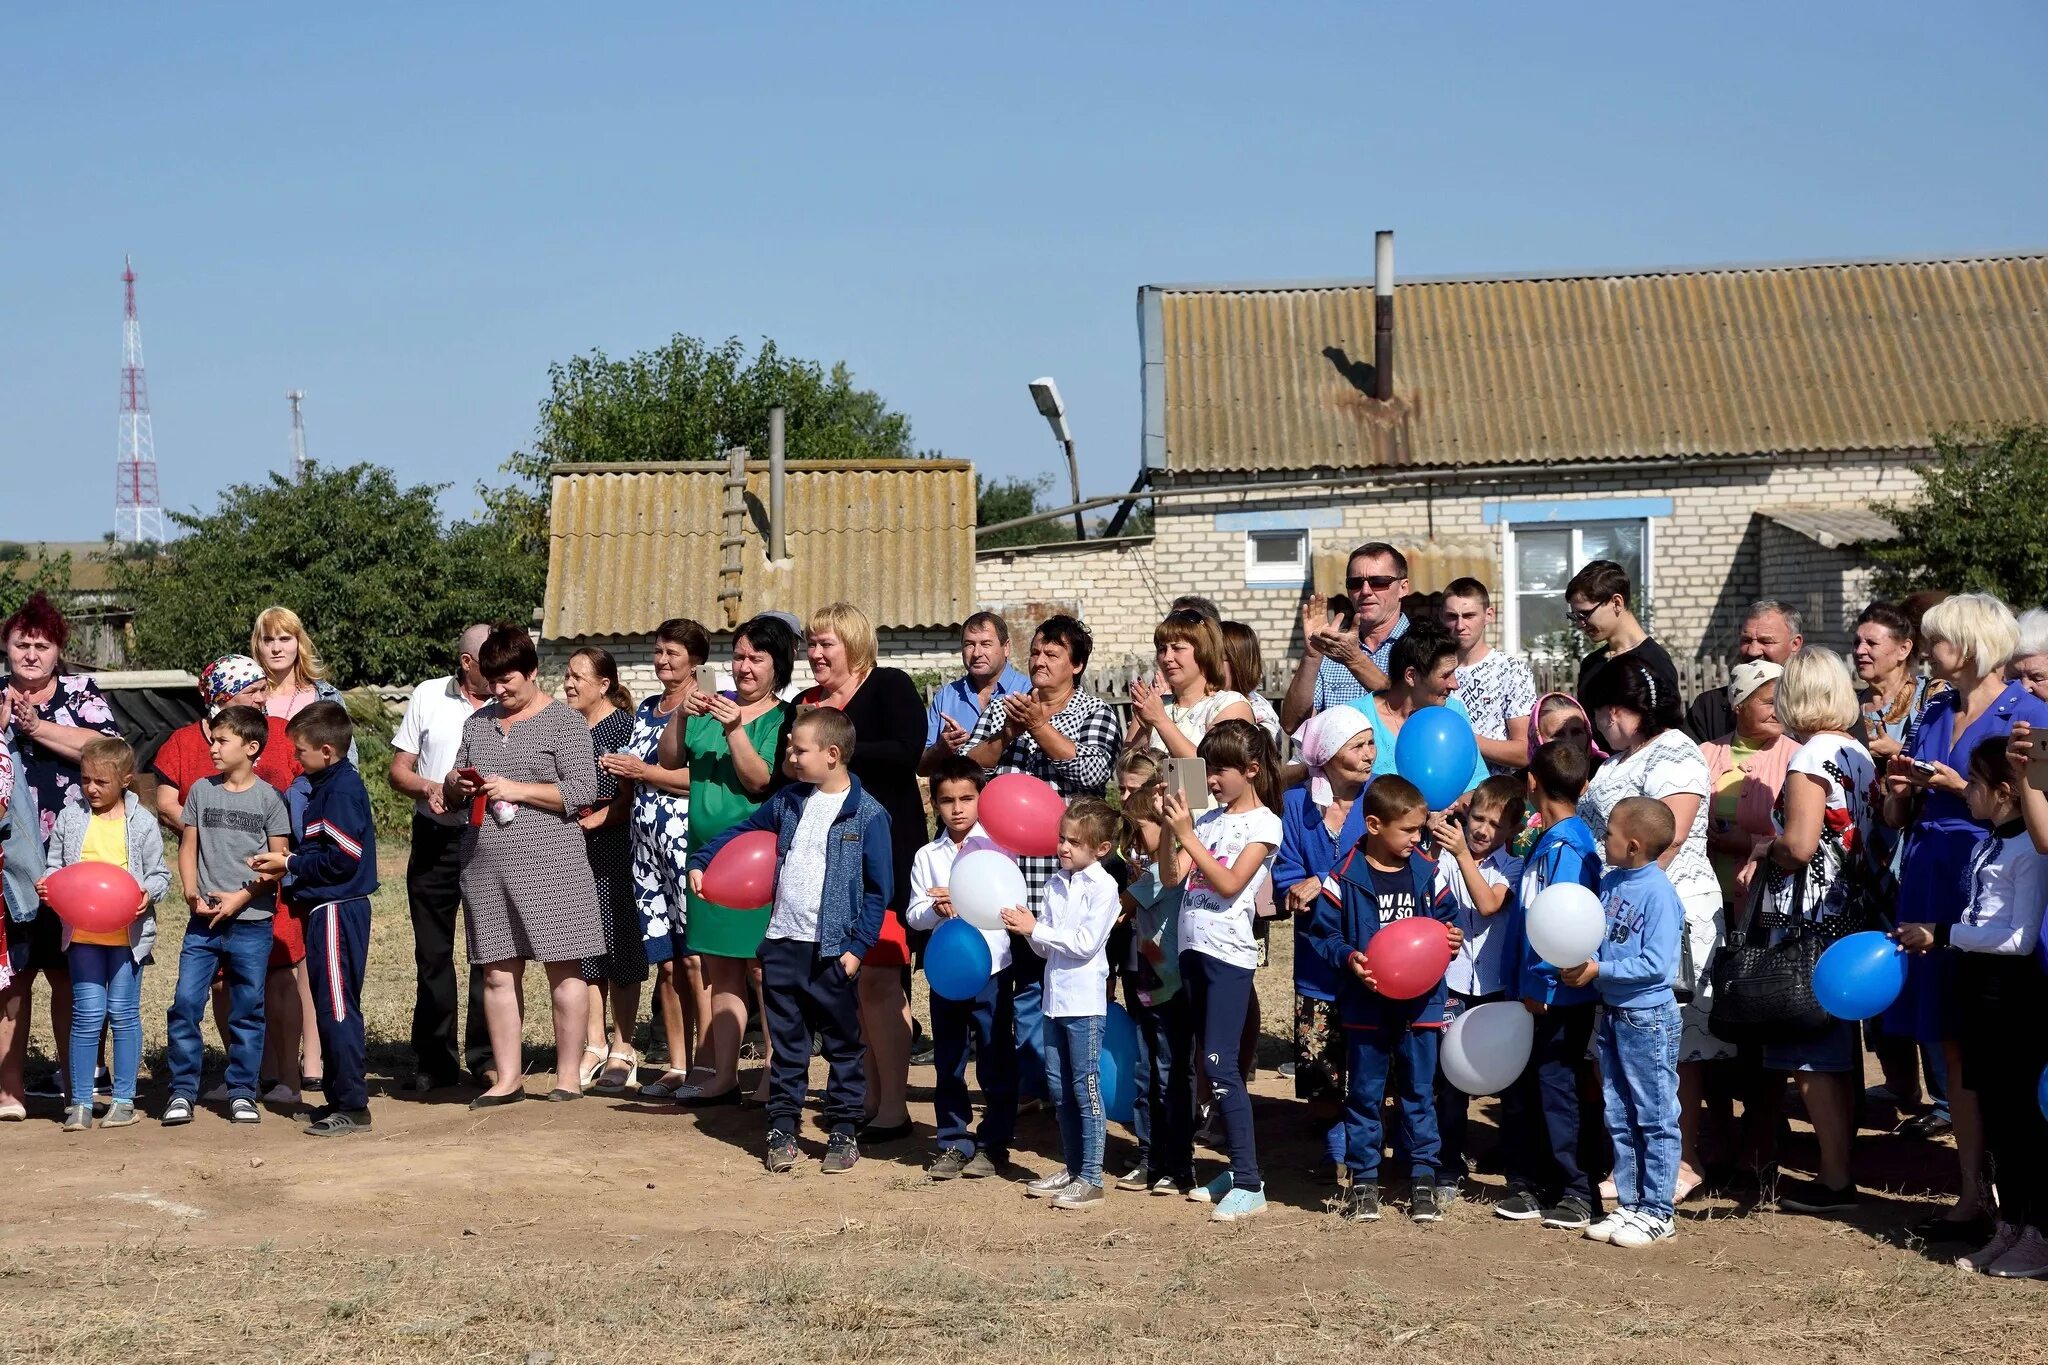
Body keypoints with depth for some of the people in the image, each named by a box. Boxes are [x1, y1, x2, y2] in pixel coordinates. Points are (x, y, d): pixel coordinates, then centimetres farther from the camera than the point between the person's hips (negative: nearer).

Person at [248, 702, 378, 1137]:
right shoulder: (331, 786, 15)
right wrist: (289, 864, 3)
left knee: (337, 1007, -7)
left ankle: (352, 1106, -4)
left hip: (337, 911, -10)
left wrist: (289, 864, -12)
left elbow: (342, 858, -21)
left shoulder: (341, 790, -15)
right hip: (328, 909, 10)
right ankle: (340, 1098, 20)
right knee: (332, 1007, 14)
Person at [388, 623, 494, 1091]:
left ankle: (486, 1057, 9)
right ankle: (435, 1061, 16)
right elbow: (399, 771, 8)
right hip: (435, 838, 1)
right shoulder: (428, 697, 6)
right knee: (433, 953, 7)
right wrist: (430, 789, -12)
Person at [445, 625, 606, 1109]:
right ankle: (508, 1077, 11)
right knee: (497, 974, 5)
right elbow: (452, 794, 21)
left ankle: (567, 1075, 5)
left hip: (548, 864, -5)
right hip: (485, 865, 5)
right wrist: (457, 785, -2)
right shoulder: (478, 723, 18)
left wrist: (515, 789, -14)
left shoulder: (564, 721, 0)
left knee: (562, 969, -2)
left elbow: (582, 791, -10)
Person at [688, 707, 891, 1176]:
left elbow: (879, 889, -7)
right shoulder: (789, 801, 7)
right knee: (785, 1045, 10)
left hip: (833, 952, -5)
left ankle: (843, 1132, 15)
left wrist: (858, 947, -11)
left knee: (842, 1046, 6)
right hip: (783, 945, 5)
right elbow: (741, 832, 22)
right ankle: (781, 1130, 17)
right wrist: (700, 862, 13)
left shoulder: (867, 815, -8)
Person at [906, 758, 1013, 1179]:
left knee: (996, 1063, 2)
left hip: (991, 968, -3)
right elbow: (913, 914, 4)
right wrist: (935, 909, -16)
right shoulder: (927, 856, 7)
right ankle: (954, 1142, 18)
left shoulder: (996, 845, -1)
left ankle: (993, 1144, 12)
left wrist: (961, 903, -20)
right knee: (948, 1064, 9)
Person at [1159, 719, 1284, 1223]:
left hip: (1229, 953, -7)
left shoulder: (1263, 823, -5)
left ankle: (1249, 1184, -10)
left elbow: (1230, 884, -15)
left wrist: (1186, 835, -17)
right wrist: (1168, 829, -5)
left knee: (1220, 1065, -12)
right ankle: (1237, 1170, 16)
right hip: (1194, 949, 7)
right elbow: (1172, 877, 7)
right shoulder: (1208, 819, 13)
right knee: (1210, 1064, 9)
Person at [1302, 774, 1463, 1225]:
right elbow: (1323, 932, -4)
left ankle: (1423, 1179, 16)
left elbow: (1444, 916, 14)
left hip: (1419, 1001, 2)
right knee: (1364, 1094, 6)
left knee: (1419, 1093, 8)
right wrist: (1349, 958, -20)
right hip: (1366, 1005, -2)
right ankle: (1363, 1180, 15)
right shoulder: (1347, 875, -9)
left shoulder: (1426, 871, 2)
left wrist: (1450, 937, -7)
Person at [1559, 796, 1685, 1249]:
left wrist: (1599, 970, -19)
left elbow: (1655, 965, -22)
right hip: (1611, 1015, 8)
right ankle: (1629, 1205, 24)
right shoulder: (1611, 882, 5)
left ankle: (1658, 1213, 9)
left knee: (1655, 1119, 2)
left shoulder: (1658, 893, -18)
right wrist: (1575, 964, -8)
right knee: (1619, 1118, 14)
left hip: (1649, 1019, -8)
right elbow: (1596, 939, 12)